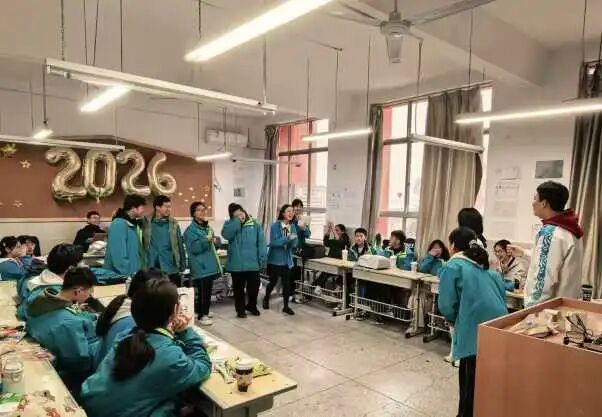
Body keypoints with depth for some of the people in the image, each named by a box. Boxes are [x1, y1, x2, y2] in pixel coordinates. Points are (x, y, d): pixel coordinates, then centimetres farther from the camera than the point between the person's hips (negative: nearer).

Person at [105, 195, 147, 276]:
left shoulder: (134, 223, 11)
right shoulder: (119, 224, -18)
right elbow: (118, 254, -23)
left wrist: (139, 270, 12)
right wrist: (128, 273, -22)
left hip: (134, 273, 9)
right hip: (120, 275, -9)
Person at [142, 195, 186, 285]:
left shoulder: (174, 223, 4)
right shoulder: (146, 222, 0)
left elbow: (180, 245, 5)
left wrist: (182, 265, 4)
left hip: (172, 270, 1)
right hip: (151, 270, -1)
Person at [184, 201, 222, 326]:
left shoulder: (208, 227, 14)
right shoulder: (190, 230, -10)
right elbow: (193, 248, -20)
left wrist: (215, 240, 1)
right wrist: (206, 240, -31)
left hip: (210, 264, 8)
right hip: (200, 266, -8)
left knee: (208, 290, 14)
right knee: (203, 291, -6)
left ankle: (203, 311, 27)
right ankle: (202, 315, 4)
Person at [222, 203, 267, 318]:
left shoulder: (255, 224, 1)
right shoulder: (230, 224, 1)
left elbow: (261, 242, -1)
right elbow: (226, 234, -22)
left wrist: (263, 258, -6)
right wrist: (237, 221, -21)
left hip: (253, 263, 1)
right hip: (237, 264, -1)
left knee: (254, 287, 11)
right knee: (238, 288, 12)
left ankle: (252, 306, 35)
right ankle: (240, 309, 30)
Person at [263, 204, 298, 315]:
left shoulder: (293, 226, 2)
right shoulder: (275, 225, -13)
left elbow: (295, 244, 1)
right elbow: (273, 242, -20)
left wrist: (293, 240, -21)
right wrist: (287, 238, -28)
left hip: (287, 260, 4)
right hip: (275, 259, -4)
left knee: (287, 282, 2)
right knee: (273, 281, 10)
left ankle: (286, 306, 14)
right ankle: (266, 299, 37)